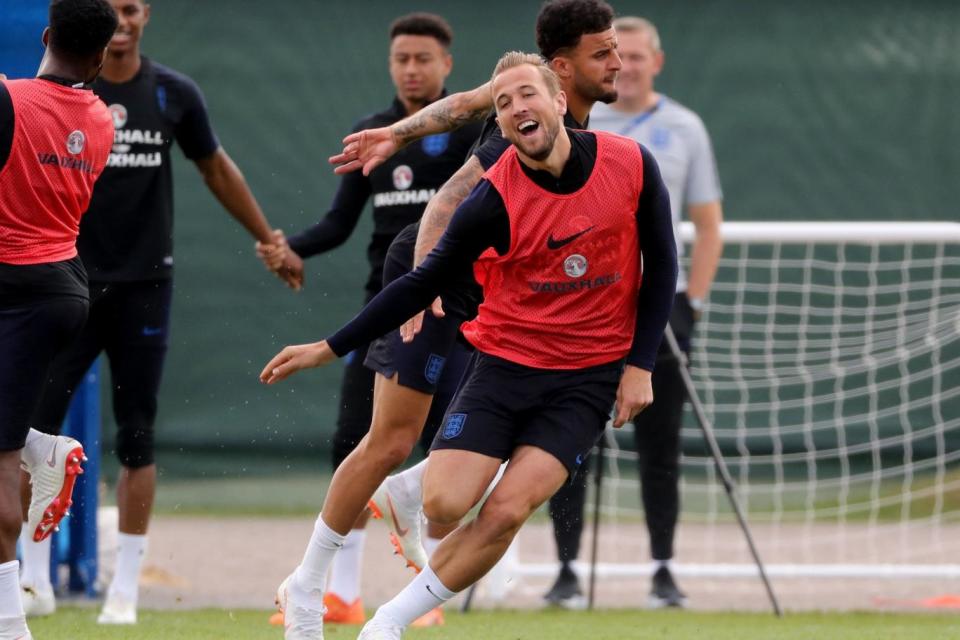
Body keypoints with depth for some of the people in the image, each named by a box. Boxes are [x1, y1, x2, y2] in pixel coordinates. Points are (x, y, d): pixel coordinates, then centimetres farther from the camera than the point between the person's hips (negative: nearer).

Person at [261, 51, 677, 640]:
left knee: (506, 512, -16)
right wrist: (329, 348, -6)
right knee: (444, 506, -15)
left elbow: (661, 265, 4)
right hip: (504, 364, 0)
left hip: (591, 374, 0)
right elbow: (424, 285, -4)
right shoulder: (493, 200, -12)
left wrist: (639, 365, -2)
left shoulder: (631, 166, -8)